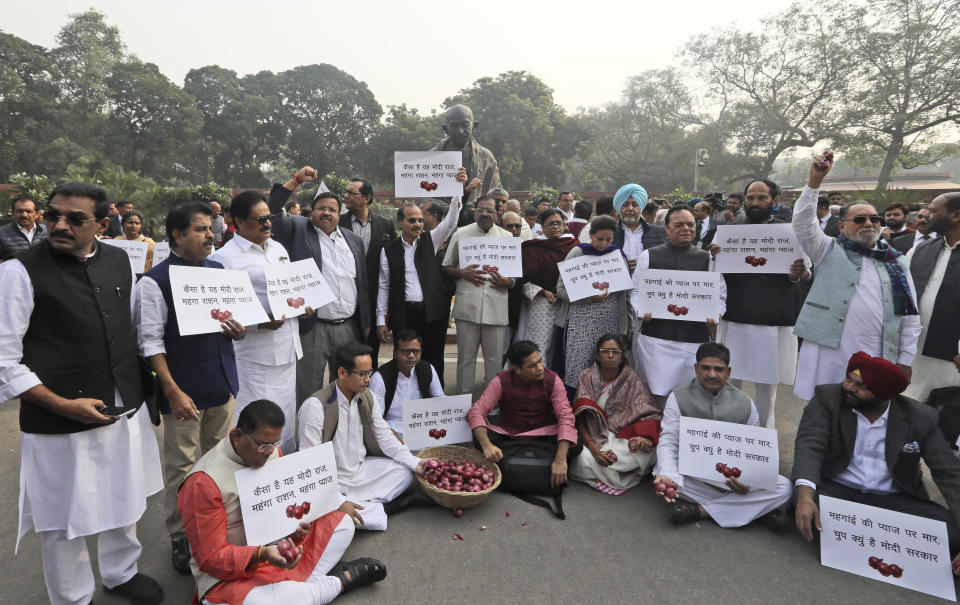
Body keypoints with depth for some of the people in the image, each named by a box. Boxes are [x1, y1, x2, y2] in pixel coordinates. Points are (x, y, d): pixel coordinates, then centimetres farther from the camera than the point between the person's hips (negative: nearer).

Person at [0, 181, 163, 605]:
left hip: (126, 412, 5)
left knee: (124, 502, 22)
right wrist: (64, 405, -16)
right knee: (64, 522, 12)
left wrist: (134, 387, 8)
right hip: (60, 426, -5)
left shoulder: (119, 261, 1)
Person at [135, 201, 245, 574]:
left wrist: (238, 330, -6)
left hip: (223, 382, 6)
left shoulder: (219, 271, 7)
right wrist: (173, 392, -16)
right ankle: (179, 539, 26)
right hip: (184, 389, -5)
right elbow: (151, 341, -12)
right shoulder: (155, 282, -10)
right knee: (181, 467, 8)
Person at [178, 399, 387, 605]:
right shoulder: (203, 482, -23)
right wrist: (262, 554, -35)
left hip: (281, 553, 7)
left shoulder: (270, 451, -2)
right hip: (229, 578, -7)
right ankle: (340, 581, -11)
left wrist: (297, 526, -12)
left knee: (343, 521, 3)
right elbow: (211, 557, -19)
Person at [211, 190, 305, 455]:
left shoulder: (278, 248, 14)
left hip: (288, 347, 7)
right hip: (255, 355, -7)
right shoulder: (225, 257, -10)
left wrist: (303, 304, 4)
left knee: (287, 415, 17)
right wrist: (259, 322, -23)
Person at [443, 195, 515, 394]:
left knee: (495, 358, 6)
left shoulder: (507, 237, 10)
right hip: (467, 307, 0)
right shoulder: (461, 234, 8)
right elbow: (447, 267, 11)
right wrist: (463, 273, -9)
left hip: (497, 308, 1)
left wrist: (507, 282, -8)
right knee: (465, 357, 6)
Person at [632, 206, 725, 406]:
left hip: (695, 340, 1)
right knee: (657, 395, 0)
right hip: (655, 338, -1)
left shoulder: (707, 259, 10)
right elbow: (636, 291, 9)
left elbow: (719, 295, 11)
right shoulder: (649, 256, 8)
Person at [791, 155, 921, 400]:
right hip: (828, 353, -3)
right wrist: (815, 181, -18)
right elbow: (803, 222, -9)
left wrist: (905, 361, 8)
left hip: (878, 359, 3)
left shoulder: (898, 263, 14)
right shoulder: (828, 251, 7)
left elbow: (910, 317, 13)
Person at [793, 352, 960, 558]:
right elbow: (810, 444, -18)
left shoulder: (920, 418, 0)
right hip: (836, 489, -2)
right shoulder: (827, 398, -5)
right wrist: (805, 494, -36)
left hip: (892, 499, 2)